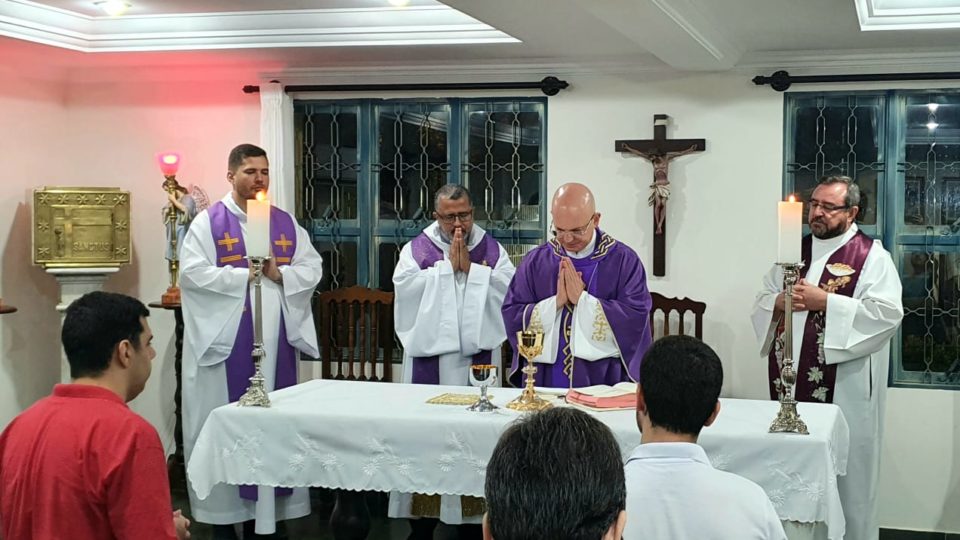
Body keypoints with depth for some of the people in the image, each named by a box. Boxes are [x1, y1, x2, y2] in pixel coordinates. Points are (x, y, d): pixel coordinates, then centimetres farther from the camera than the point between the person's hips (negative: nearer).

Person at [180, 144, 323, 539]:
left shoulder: (286, 223, 12)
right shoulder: (208, 222, -2)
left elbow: (312, 268, 6)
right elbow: (192, 273, -13)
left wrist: (279, 275, -12)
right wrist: (247, 276, -13)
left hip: (274, 341, 4)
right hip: (223, 341, -4)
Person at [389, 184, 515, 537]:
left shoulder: (492, 249, 8)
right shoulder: (416, 248, 5)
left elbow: (509, 289, -5)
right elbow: (405, 288, -10)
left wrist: (470, 267, -10)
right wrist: (448, 265, -11)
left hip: (478, 354, 1)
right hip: (430, 355, 0)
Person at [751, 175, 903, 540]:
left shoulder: (872, 256, -4)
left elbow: (888, 314, -15)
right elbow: (761, 304, 15)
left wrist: (825, 301, -18)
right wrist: (778, 302, -8)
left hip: (844, 389, -5)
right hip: (791, 380, 5)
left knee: (845, 474, 2)